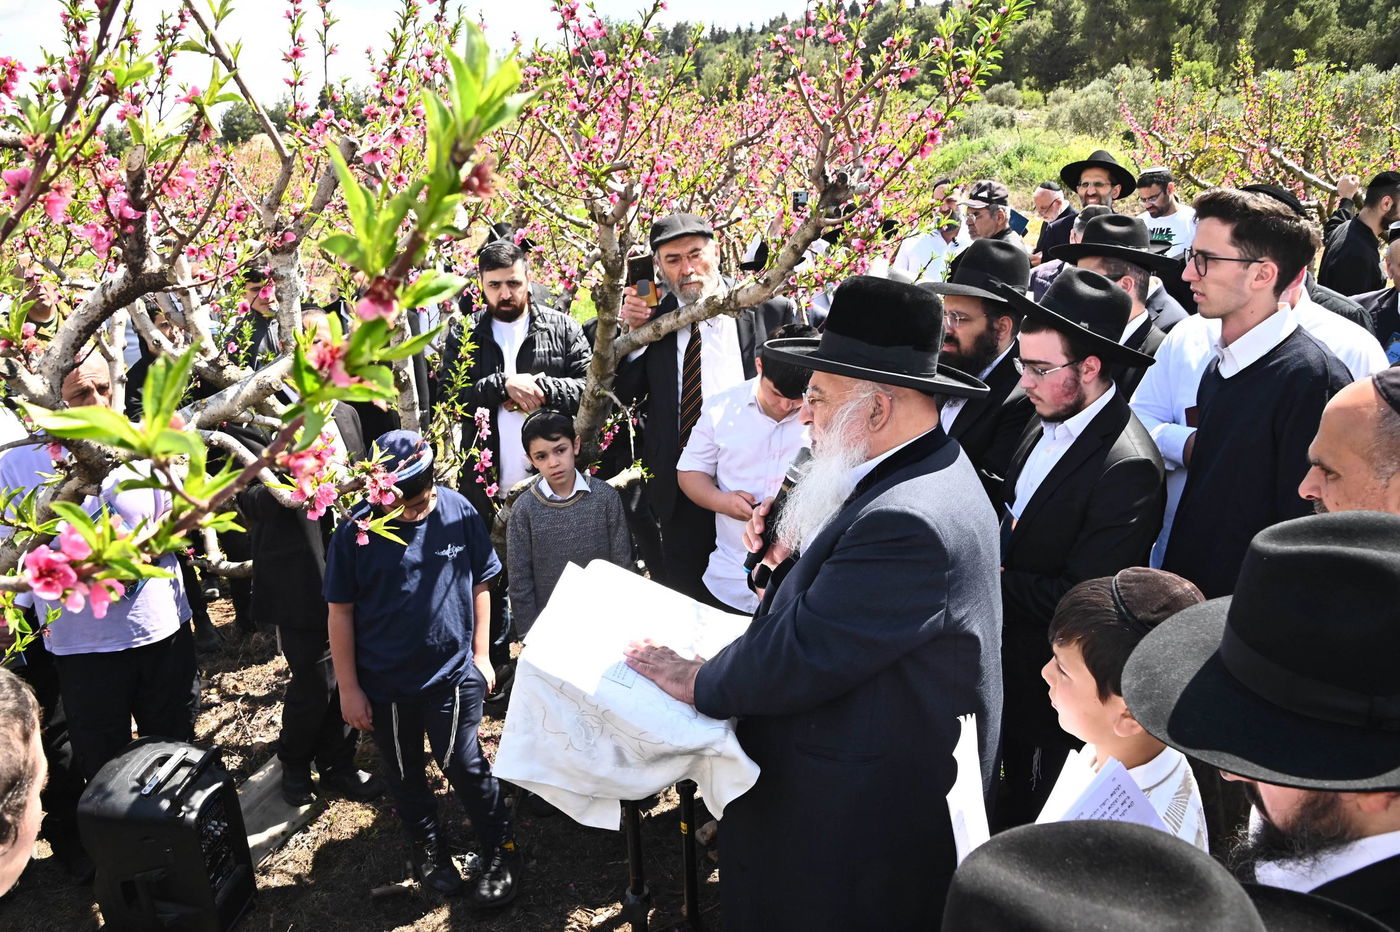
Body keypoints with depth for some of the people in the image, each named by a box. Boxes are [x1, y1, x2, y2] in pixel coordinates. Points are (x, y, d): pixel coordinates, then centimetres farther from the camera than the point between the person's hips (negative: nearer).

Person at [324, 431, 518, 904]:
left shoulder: (458, 511, -12)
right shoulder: (354, 534, -14)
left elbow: (480, 584, -1)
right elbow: (340, 612, -6)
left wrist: (481, 654, 2)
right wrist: (349, 688, -4)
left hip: (452, 672, -1)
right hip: (384, 683, 1)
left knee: (464, 763, 7)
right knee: (403, 772, 18)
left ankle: (501, 849, 27)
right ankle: (428, 844, 42)